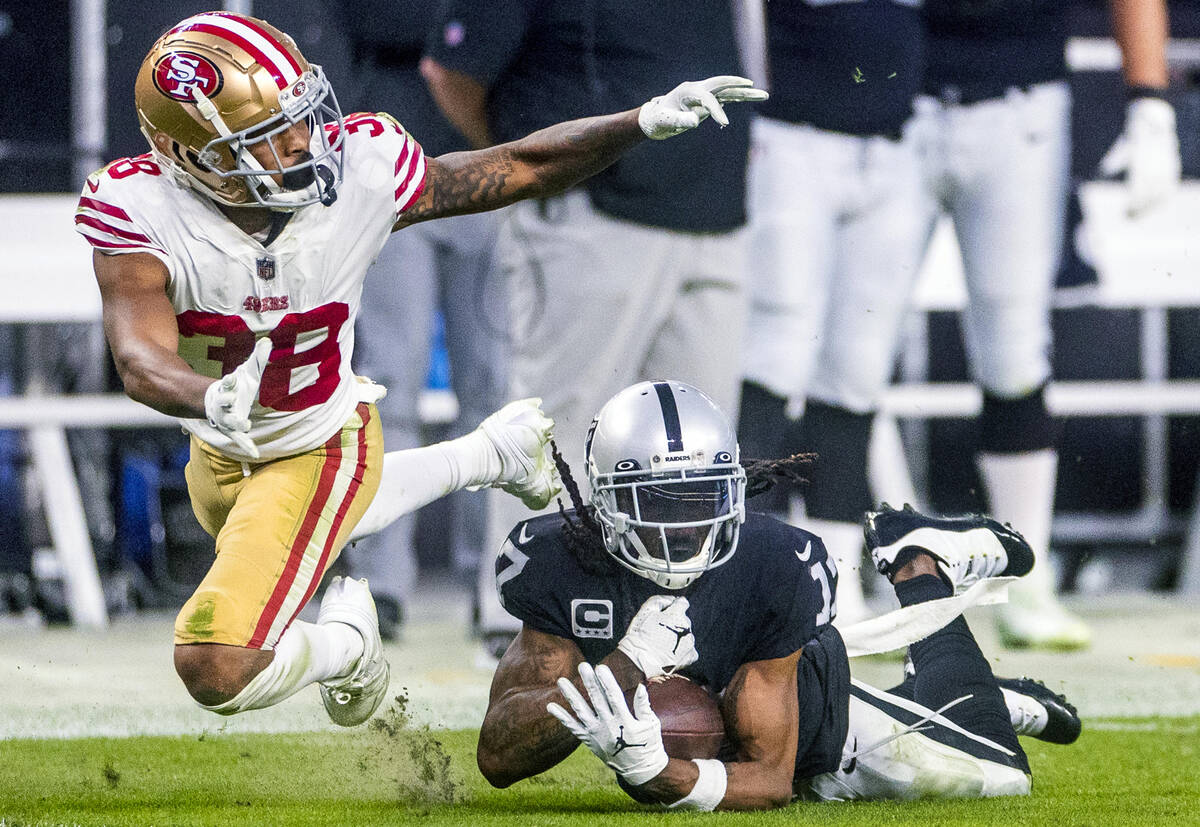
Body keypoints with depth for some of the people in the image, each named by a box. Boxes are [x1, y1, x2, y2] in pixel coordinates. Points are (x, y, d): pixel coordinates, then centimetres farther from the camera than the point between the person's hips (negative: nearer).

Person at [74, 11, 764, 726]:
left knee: (219, 672, -20)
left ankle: (342, 646, 12)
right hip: (223, 452, 3)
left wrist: (648, 121, -26)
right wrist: (212, 399, -66)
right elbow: (143, 359, -43)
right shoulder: (138, 207, -31)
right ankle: (496, 453, 54)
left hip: (320, 448, -3)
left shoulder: (362, 169, -28)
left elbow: (521, 168, -14)